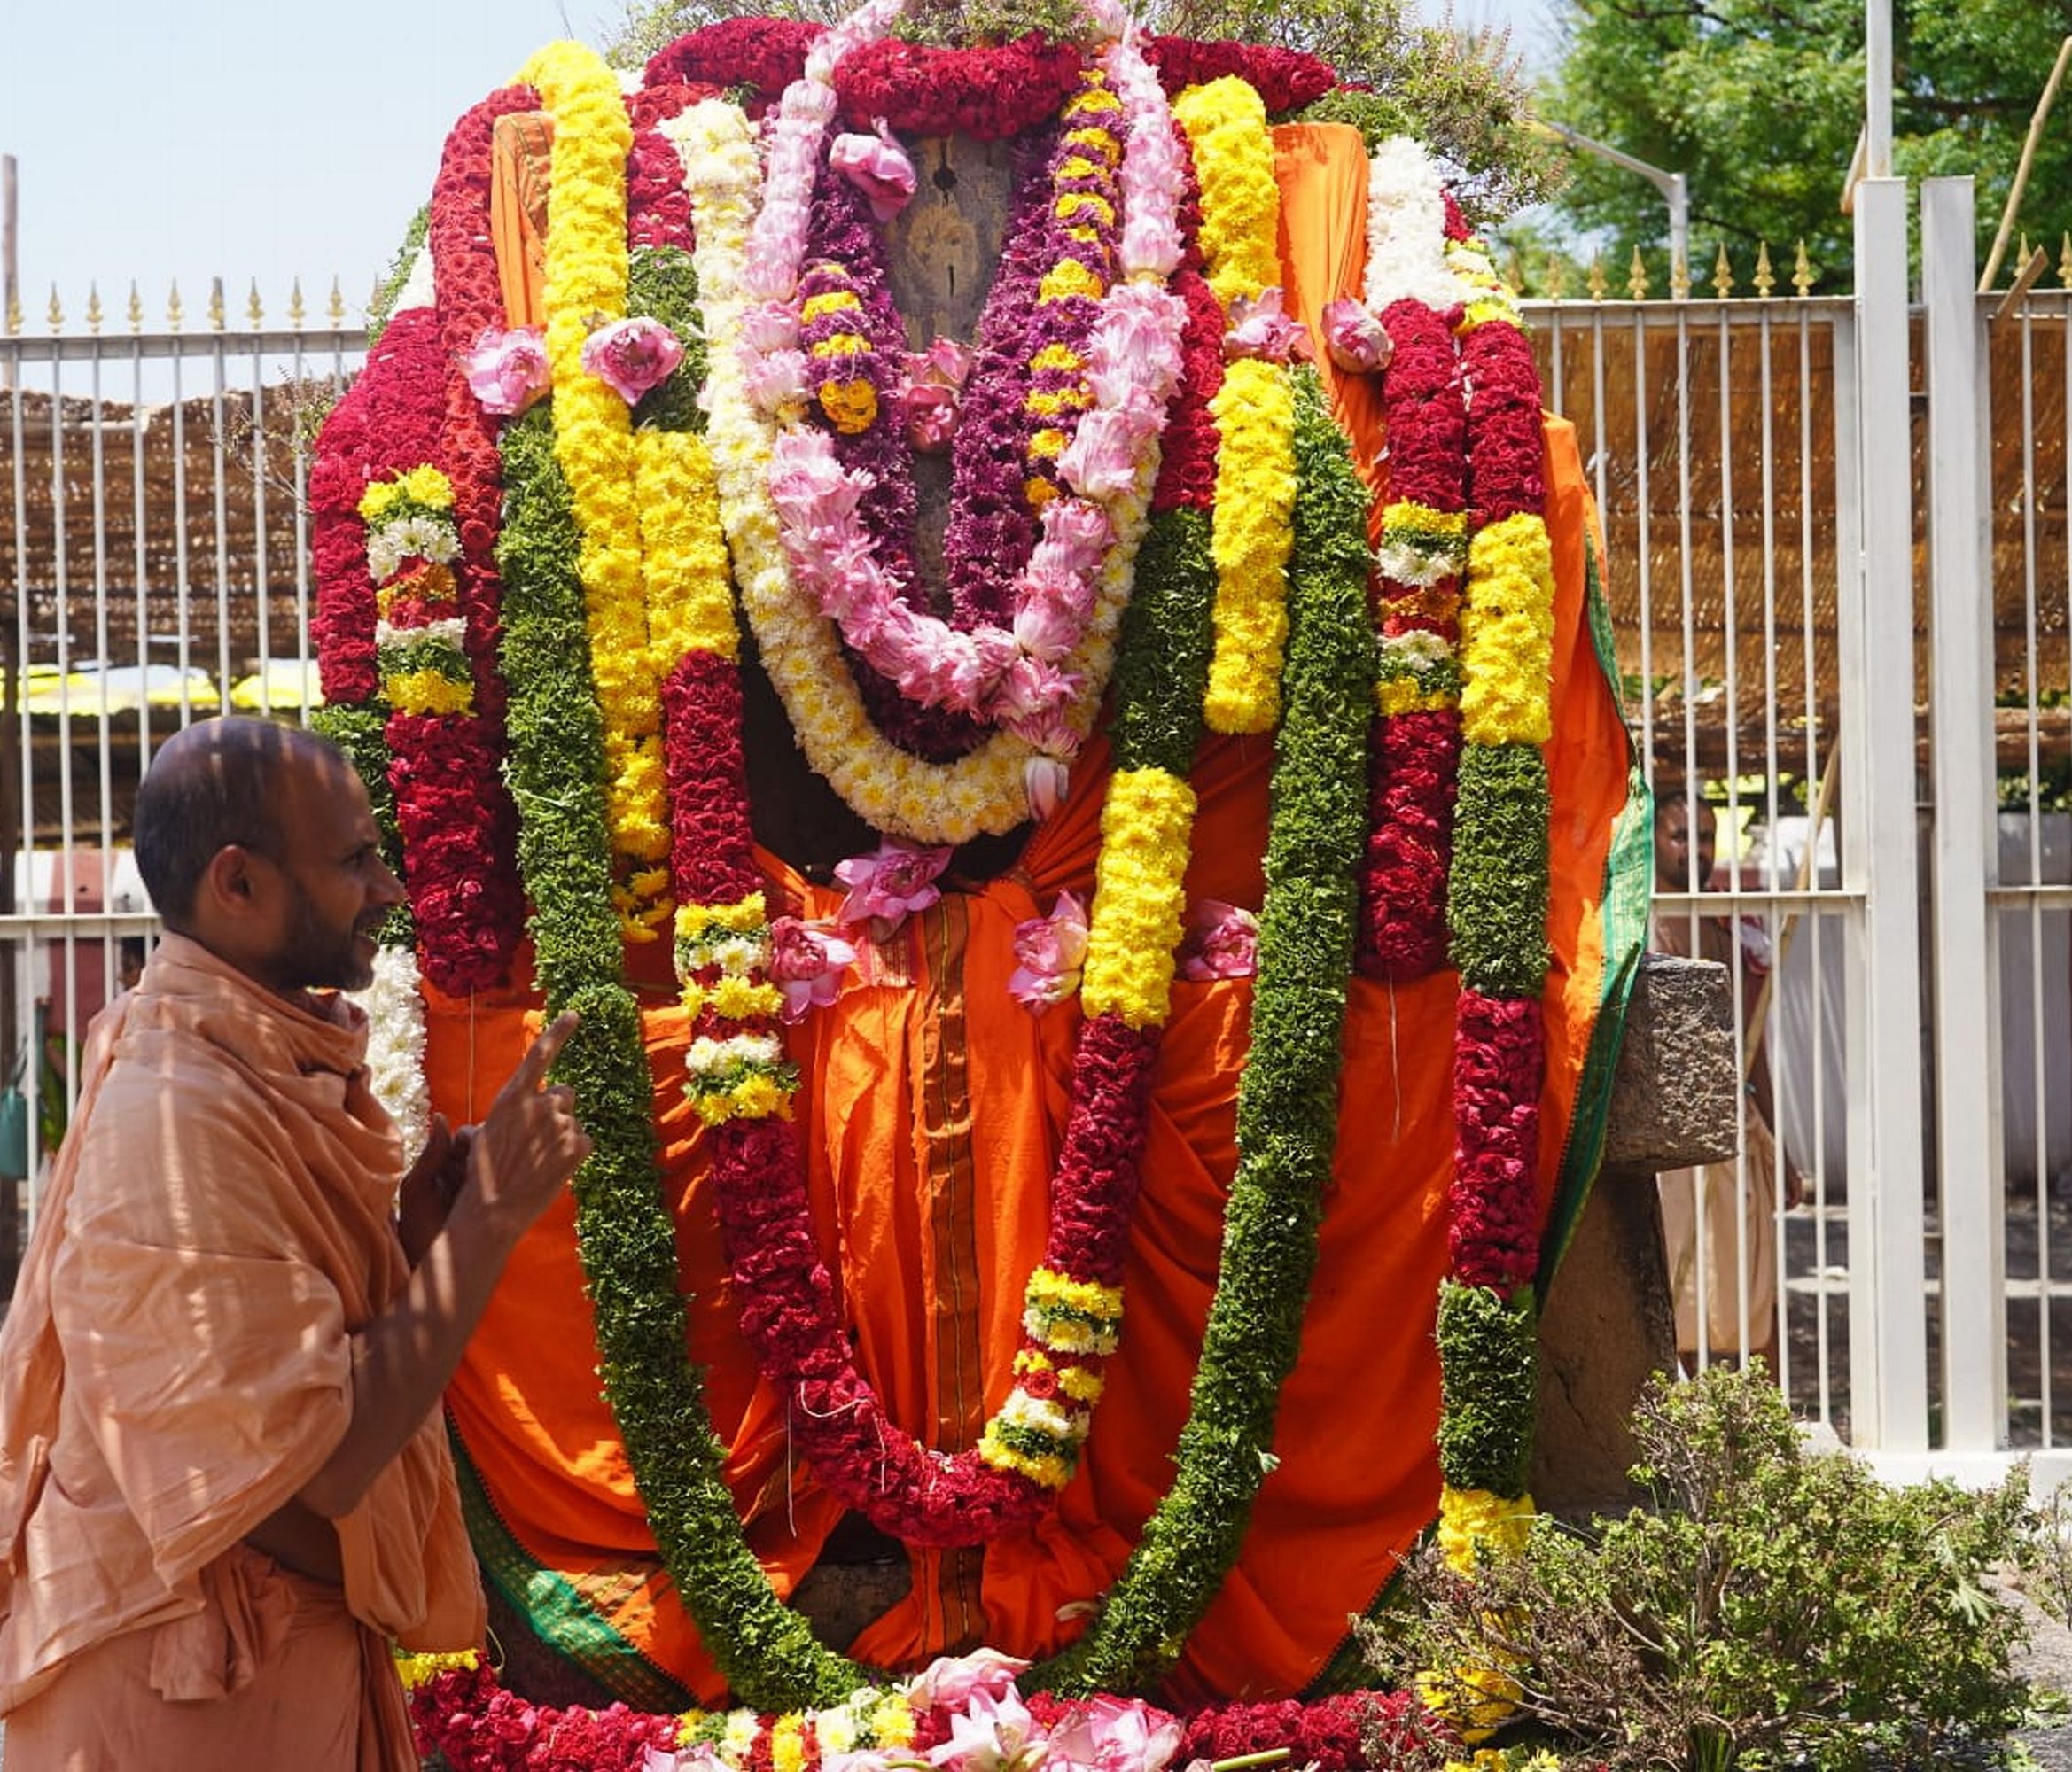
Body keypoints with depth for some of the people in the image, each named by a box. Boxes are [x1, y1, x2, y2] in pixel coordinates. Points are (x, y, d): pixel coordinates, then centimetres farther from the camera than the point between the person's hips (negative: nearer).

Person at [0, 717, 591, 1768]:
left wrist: (417, 1232, -2)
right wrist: (488, 1216, -22)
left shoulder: (270, 1069, 5)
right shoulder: (178, 1116, -23)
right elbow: (323, 1460, -26)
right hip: (200, 1687, -9)